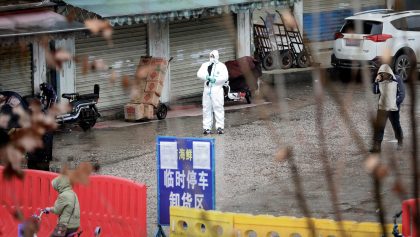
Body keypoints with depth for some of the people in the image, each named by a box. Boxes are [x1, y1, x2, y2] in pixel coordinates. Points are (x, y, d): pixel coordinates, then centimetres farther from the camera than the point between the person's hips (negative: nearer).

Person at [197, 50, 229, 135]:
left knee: (218, 108, -7)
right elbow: (199, 73, 3)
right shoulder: (205, 65, 17)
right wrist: (207, 77, -14)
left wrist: (215, 80, -15)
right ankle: (207, 127, 7)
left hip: (217, 89, -4)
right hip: (207, 89, 4)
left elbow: (225, 77, -6)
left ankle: (220, 127, -6)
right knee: (206, 108, 3)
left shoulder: (221, 66, 5)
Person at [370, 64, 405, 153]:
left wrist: (396, 103, -13)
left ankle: (400, 143, 34)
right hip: (382, 108, 3)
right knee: (378, 127, -5)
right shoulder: (381, 81, 4)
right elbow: (375, 91, 0)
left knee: (396, 125, 12)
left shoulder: (397, 79, -8)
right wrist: (376, 81, -12)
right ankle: (376, 146, -4)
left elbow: (402, 93, -7)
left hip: (393, 108, -3)